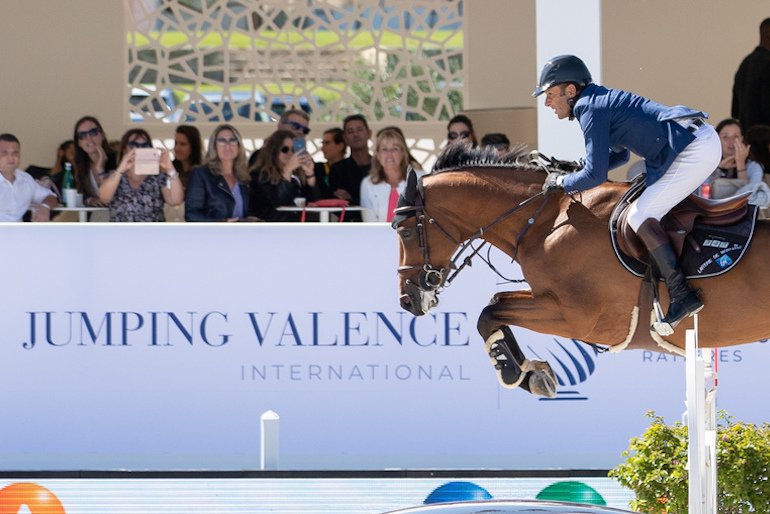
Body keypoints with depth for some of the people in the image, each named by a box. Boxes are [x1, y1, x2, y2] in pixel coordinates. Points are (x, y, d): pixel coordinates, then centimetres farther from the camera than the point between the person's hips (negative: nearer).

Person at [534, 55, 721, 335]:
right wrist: (576, 169, 23)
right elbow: (620, 154, 34)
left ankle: (682, 295, -15)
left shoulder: (591, 110, -11)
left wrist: (561, 182, 2)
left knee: (640, 216, -10)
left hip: (694, 151, -10)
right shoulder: (602, 100, 19)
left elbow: (595, 175, -15)